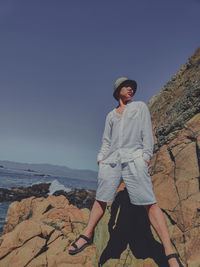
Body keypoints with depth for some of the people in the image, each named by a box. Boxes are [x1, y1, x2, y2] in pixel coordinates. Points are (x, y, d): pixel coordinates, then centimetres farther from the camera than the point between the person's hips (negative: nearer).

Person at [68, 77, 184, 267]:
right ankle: (87, 235, 23)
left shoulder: (140, 106, 15)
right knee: (101, 199, 5)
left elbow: (147, 134, 6)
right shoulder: (110, 115, 22)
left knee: (149, 203, -11)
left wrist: (146, 158, -6)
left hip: (133, 158, -3)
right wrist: (100, 159, 7)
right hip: (110, 160, 4)